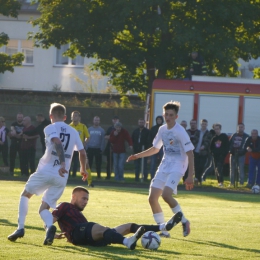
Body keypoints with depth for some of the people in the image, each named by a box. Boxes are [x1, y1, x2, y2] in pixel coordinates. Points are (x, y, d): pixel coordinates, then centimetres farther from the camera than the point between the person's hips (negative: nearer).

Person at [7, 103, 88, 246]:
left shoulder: (50, 128, -2)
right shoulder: (73, 132, 13)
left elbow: (58, 143, -20)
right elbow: (82, 152, 13)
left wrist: (62, 163, -32)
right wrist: (83, 169, 30)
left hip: (46, 171, -4)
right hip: (61, 177, 4)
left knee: (25, 195, 21)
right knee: (44, 208, 10)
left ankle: (20, 228, 7)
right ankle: (50, 226, -25)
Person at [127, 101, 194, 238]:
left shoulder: (180, 132, -14)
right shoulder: (162, 130, 8)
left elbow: (190, 154, -15)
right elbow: (155, 148, 24)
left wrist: (190, 176, -20)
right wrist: (138, 156, 14)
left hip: (177, 167, -7)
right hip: (164, 166, 7)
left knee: (166, 195, -26)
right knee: (152, 197, -1)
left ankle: (184, 221, -6)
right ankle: (163, 230, 9)